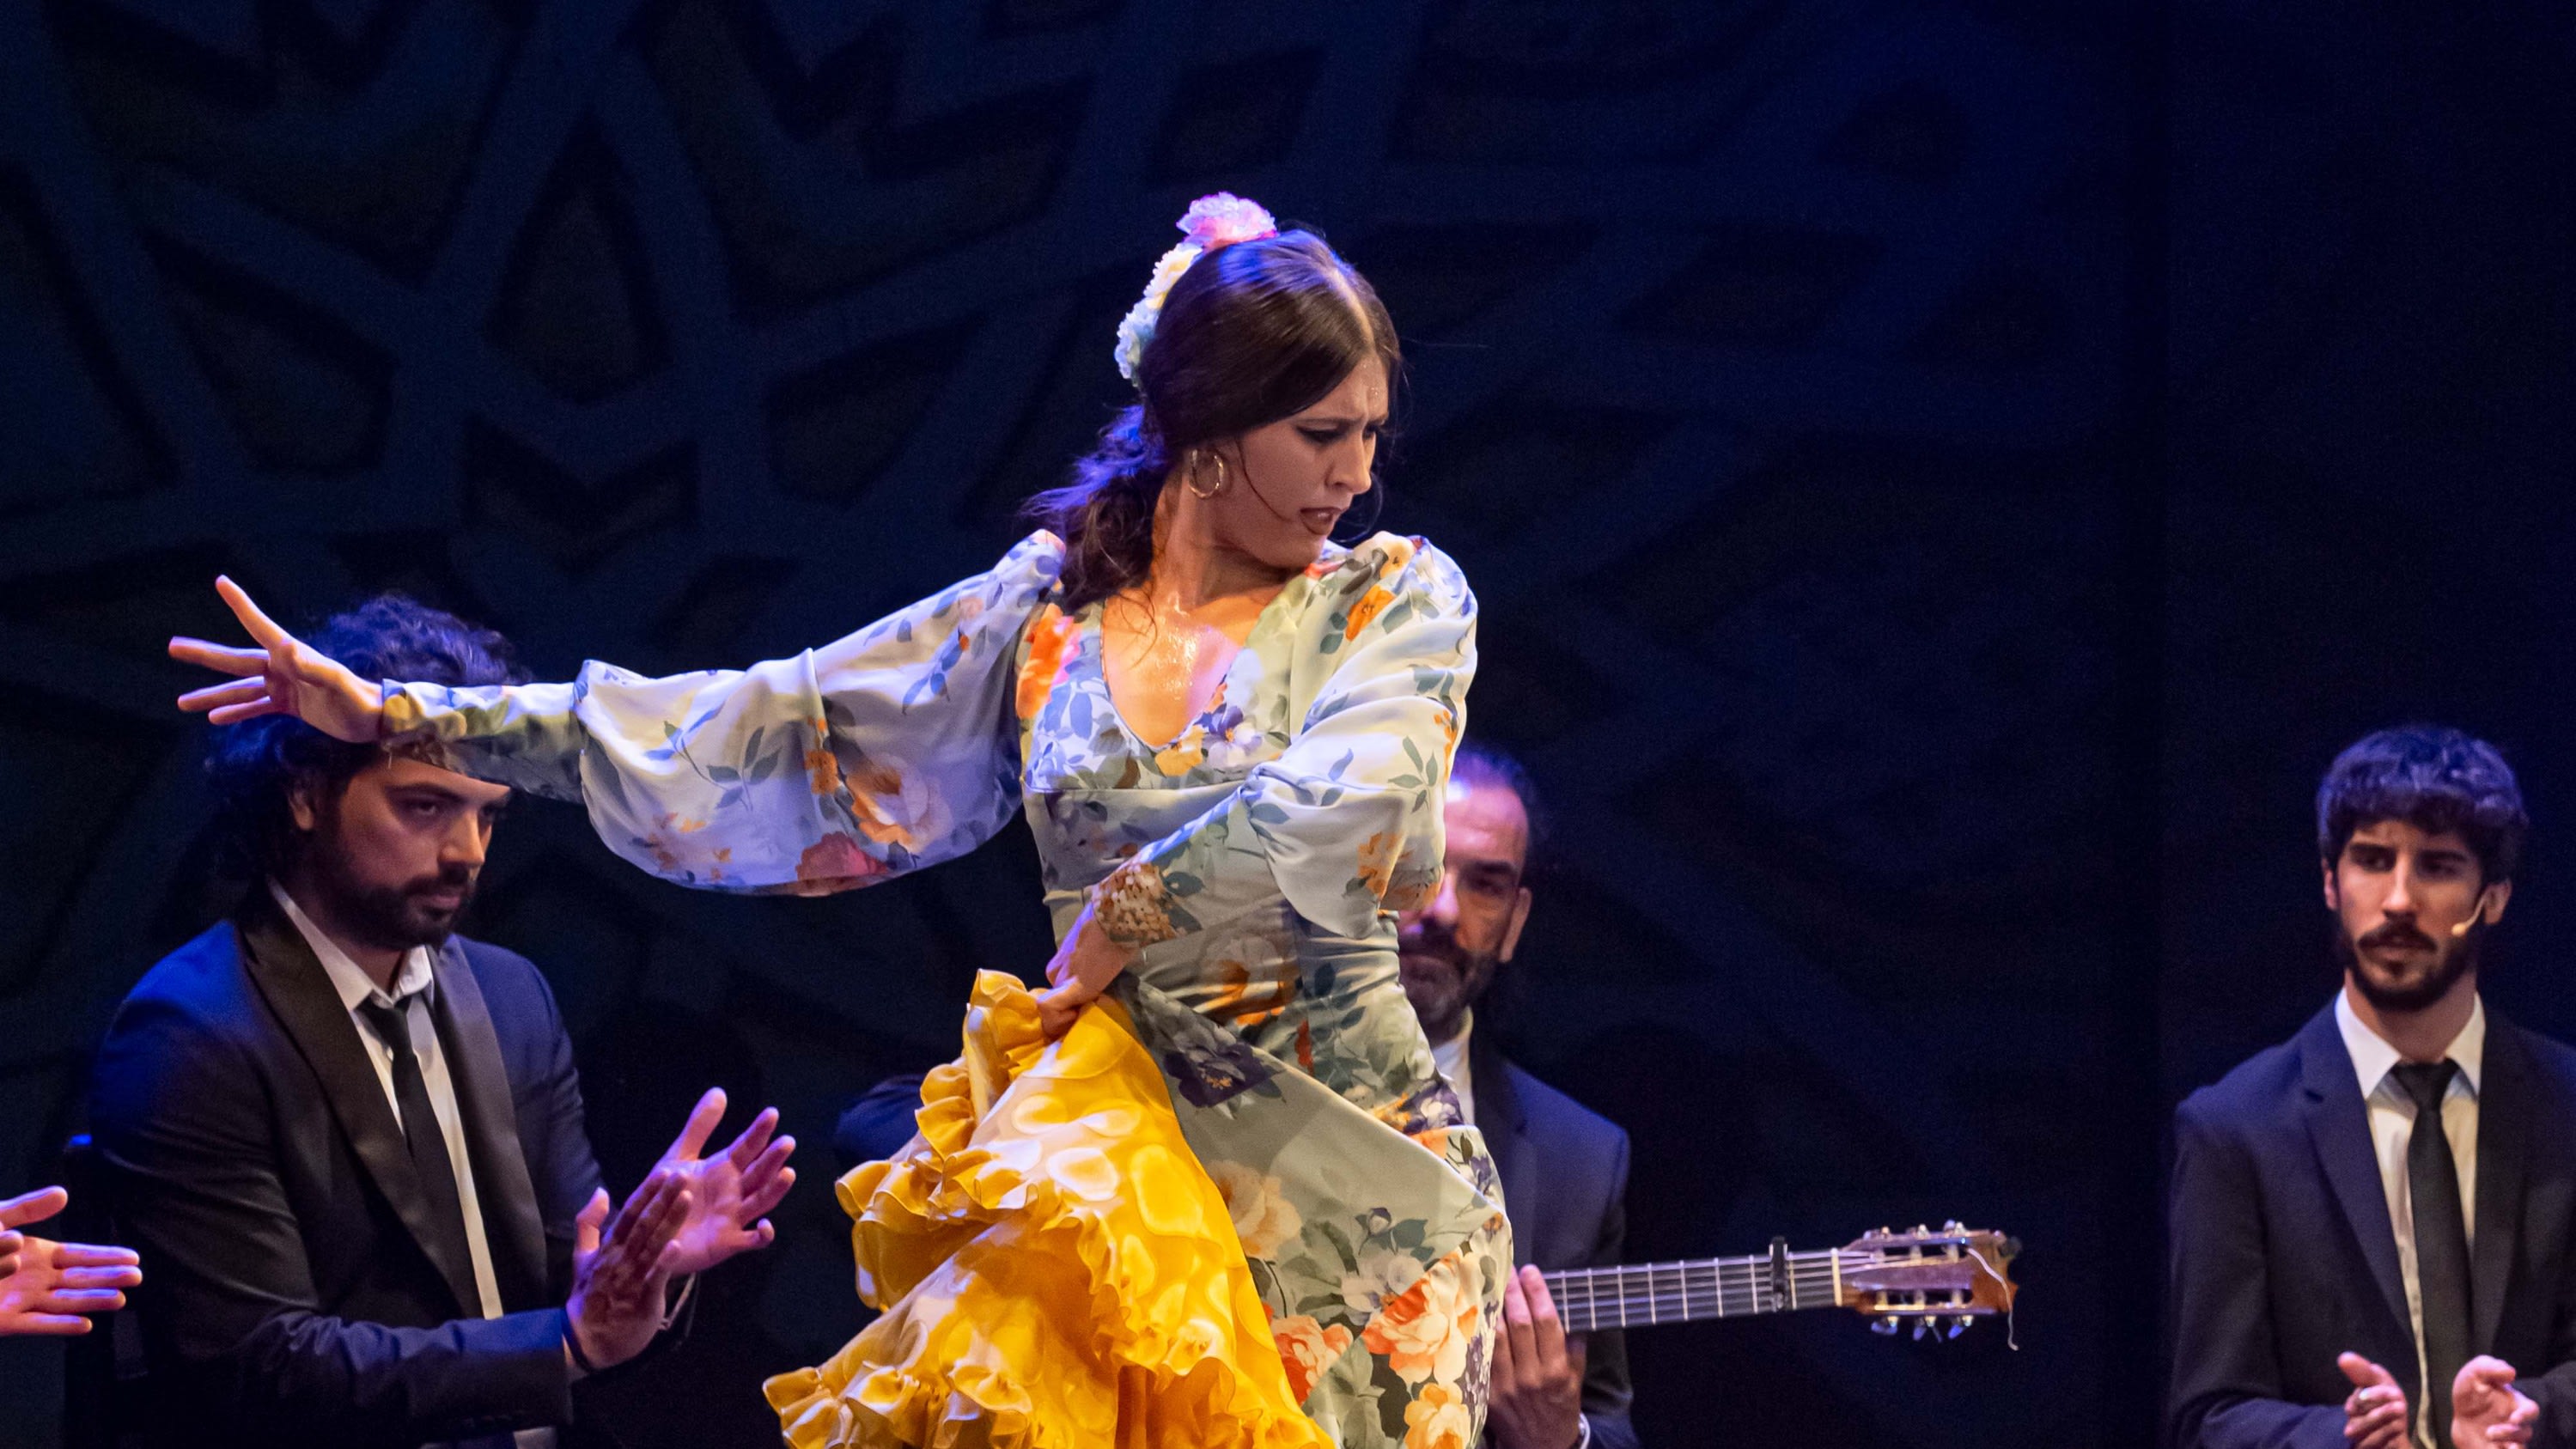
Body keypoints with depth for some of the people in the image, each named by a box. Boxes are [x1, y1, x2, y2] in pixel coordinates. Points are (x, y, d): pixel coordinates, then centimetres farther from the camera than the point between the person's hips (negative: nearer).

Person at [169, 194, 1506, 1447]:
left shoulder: (1398, 599, 0)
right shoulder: (1046, 605, 8)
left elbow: (1328, 813, -18)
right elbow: (773, 725, 7)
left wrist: (1119, 920, -5)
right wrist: (403, 717, 5)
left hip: (1337, 1151, -1)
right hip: (1130, 1120, 2)